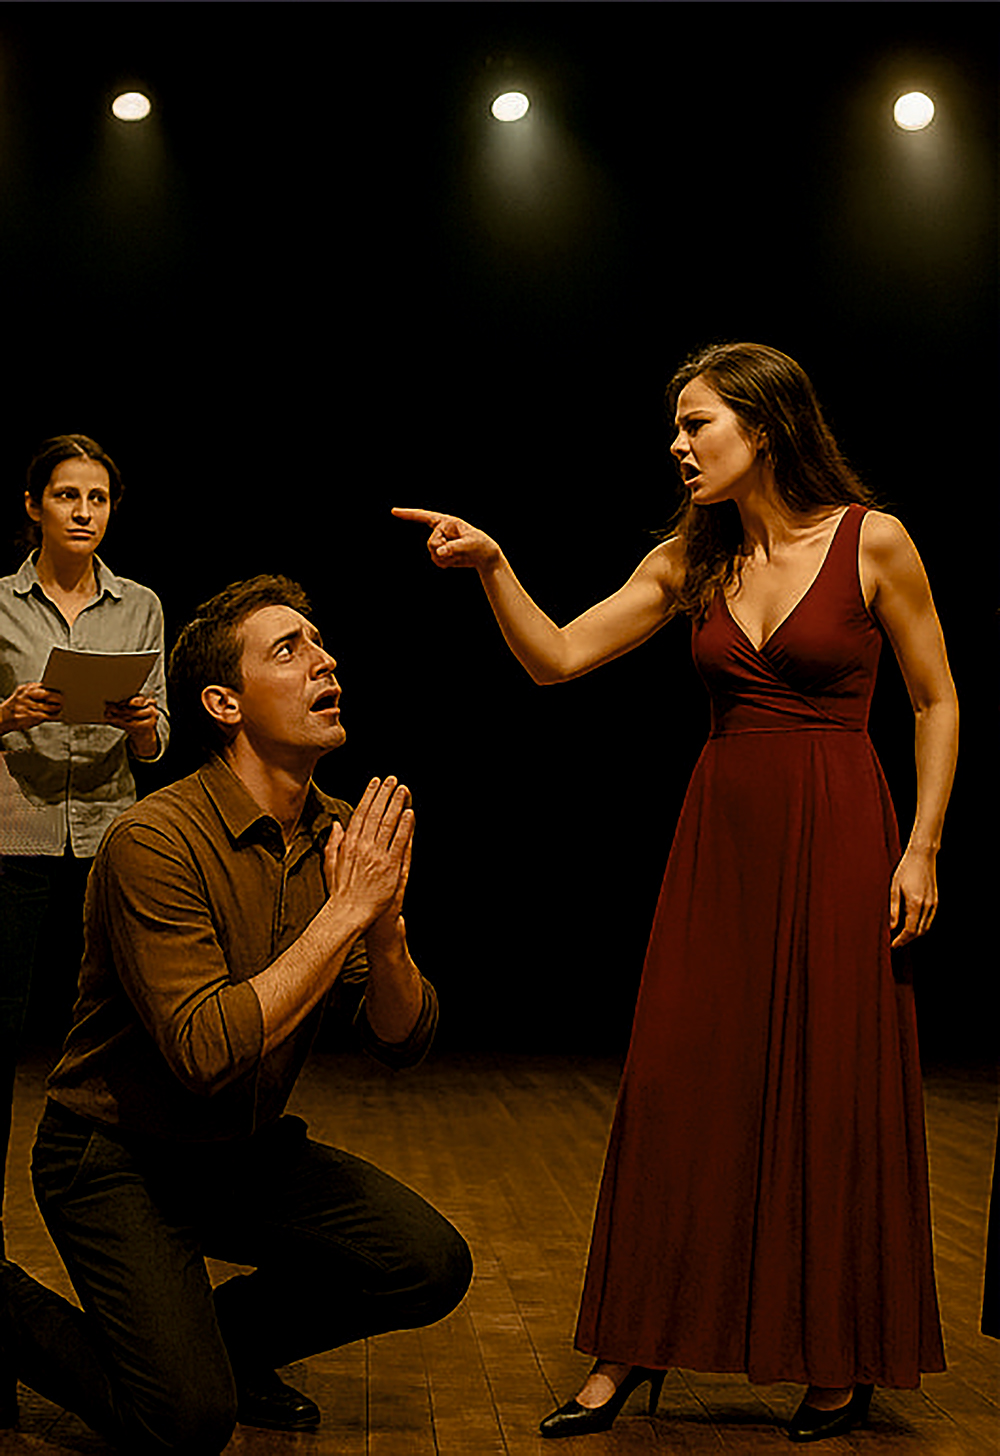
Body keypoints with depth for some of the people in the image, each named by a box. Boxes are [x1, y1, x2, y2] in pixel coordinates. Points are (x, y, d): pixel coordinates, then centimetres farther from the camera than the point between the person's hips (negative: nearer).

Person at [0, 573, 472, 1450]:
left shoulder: (346, 836, -3)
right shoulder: (157, 841, -24)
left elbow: (404, 1043, -3)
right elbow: (207, 1051, -32)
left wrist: (385, 929, -24)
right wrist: (344, 912, -29)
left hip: (248, 1149, 6)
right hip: (118, 1154, -6)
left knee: (432, 1267, -10)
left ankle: (227, 1336, 15)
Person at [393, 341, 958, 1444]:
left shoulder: (873, 542, -5)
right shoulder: (692, 560, 7)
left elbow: (936, 703, 0)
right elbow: (557, 658, 3)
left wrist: (921, 848, -7)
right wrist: (492, 566, -11)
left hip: (836, 838, -4)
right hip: (720, 838, 4)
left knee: (836, 1093, 3)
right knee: (679, 1084, 3)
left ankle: (846, 1359, 20)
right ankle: (634, 1351, 14)